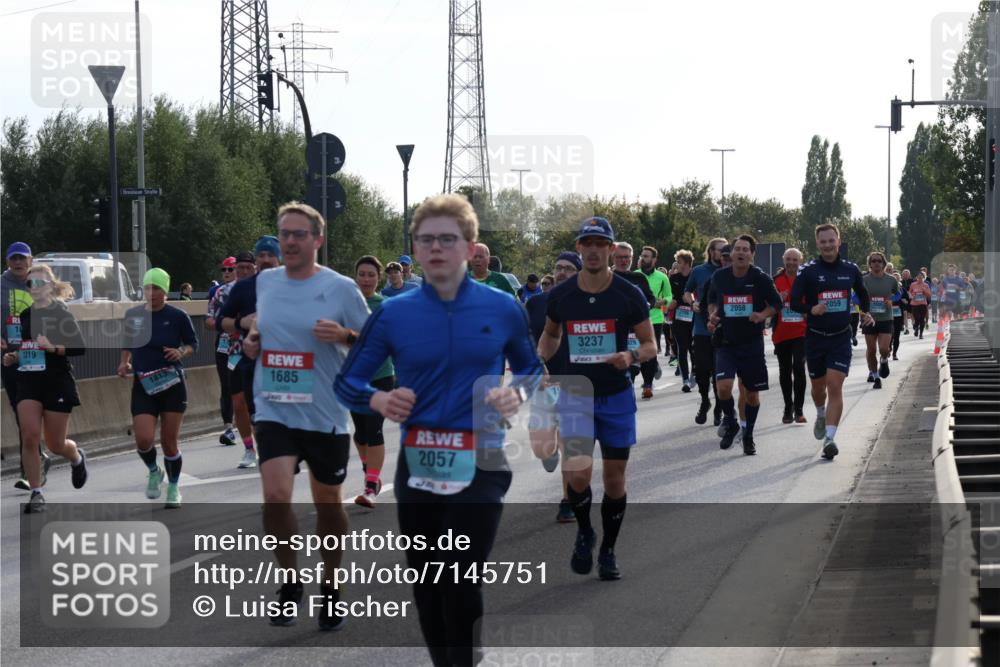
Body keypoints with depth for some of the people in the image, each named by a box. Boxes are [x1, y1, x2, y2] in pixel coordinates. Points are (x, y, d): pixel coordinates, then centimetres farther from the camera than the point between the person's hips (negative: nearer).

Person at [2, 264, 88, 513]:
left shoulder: (62, 314, -5)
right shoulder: (24, 315, 9)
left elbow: (79, 348, -13)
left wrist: (53, 347, -26)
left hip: (58, 383, -4)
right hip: (28, 382, 4)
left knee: (55, 444, 5)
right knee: (30, 437, -13)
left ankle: (77, 458, 41)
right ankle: (36, 494, -5)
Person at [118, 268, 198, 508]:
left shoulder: (177, 316, -5)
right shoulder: (132, 315, 4)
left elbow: (193, 343, 6)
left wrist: (181, 353, -14)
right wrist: (124, 363, 4)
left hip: (172, 384, -2)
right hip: (143, 385, 2)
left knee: (169, 442, 3)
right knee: (143, 439, -14)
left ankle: (173, 488, 25)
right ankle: (154, 472, 20)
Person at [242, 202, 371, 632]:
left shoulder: (341, 288, -8)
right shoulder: (265, 281, 4)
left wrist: (345, 335, -22)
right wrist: (253, 339, 4)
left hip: (325, 415, -2)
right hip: (275, 412, 2)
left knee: (328, 503, 12)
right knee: (275, 497, -16)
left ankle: (330, 590, 31)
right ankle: (291, 582, 4)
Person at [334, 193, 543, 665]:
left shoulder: (503, 310, 0)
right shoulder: (393, 315, 1)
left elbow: (532, 371, 14)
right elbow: (348, 383, 6)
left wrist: (517, 394, -8)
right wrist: (379, 401, -16)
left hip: (480, 464, -2)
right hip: (418, 466, 3)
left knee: (461, 581, -13)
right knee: (427, 589, 10)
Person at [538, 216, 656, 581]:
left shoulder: (629, 295, -6)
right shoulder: (560, 295, -2)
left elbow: (650, 345, 0)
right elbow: (550, 336, 17)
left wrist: (631, 356, -22)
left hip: (616, 396, 0)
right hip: (575, 393, 0)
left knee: (614, 479, 6)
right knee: (578, 472, -18)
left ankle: (608, 551, 24)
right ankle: (584, 532, 10)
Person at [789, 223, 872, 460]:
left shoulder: (851, 270, 3)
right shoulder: (808, 271, -5)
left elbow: (862, 294, 23)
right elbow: (794, 302, -7)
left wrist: (866, 313, 11)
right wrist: (812, 309, -24)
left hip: (841, 337, 0)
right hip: (815, 338, 0)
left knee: (835, 387, -14)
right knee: (818, 386, 15)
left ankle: (830, 438, -18)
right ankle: (821, 416, 48)